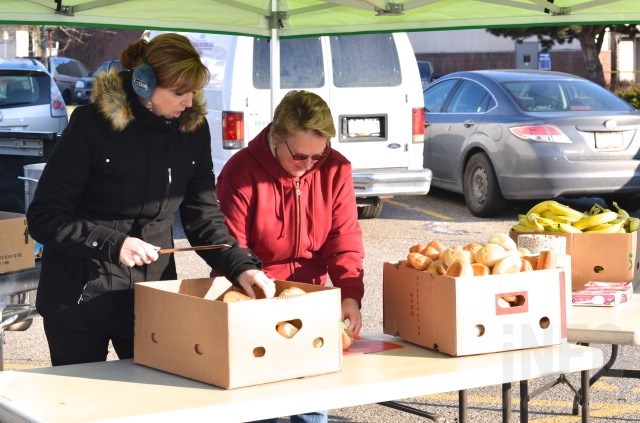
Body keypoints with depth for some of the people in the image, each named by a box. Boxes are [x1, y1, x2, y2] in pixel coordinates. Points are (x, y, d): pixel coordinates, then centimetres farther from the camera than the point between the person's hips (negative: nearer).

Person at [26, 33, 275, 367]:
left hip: (153, 296, 4)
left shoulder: (193, 128, -2)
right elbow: (43, 218, -13)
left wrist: (242, 267, -14)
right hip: (81, 298, -3)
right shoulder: (92, 124, -15)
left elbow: (204, 218, 2)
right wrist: (112, 244, -24)